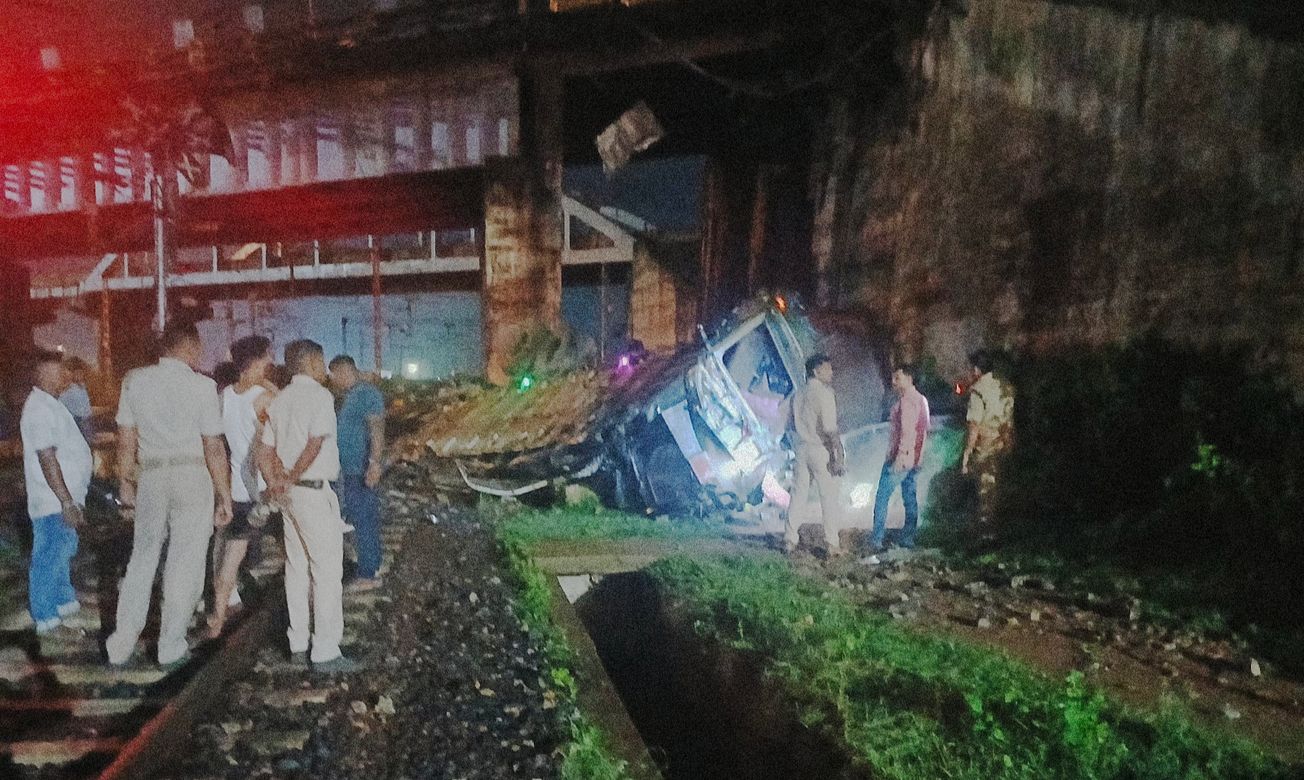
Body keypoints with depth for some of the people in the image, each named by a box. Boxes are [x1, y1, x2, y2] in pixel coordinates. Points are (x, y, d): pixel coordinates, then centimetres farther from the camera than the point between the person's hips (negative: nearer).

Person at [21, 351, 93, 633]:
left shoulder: (51, 405, 13)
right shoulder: (40, 409, -20)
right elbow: (47, 459, -24)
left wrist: (73, 499, 23)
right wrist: (67, 502, -24)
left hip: (64, 498, 11)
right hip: (55, 503, -11)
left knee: (63, 552, 22)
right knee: (50, 556, -1)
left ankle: (64, 599, 36)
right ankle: (45, 616, 9)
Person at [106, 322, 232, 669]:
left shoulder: (135, 381, 5)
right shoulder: (201, 385, -7)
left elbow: (126, 438, 9)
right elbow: (214, 448, -7)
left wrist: (125, 483, 19)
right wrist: (224, 496, -1)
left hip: (150, 477, 4)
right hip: (192, 475, -4)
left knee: (142, 558, 15)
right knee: (185, 562, 5)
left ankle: (121, 645, 17)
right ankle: (171, 647, 11)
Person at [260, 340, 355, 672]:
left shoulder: (280, 400, 15)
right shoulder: (320, 396, -11)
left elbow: (266, 451, 13)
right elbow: (315, 445, -22)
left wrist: (277, 483, 3)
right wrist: (290, 479, -11)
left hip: (289, 492, 9)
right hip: (314, 491, -9)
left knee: (297, 569, 13)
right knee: (327, 570, -4)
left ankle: (298, 645, 20)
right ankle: (325, 651, -3)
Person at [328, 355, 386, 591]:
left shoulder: (367, 394, -13)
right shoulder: (350, 396, 17)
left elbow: (377, 429, -22)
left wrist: (375, 463, -30)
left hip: (363, 470, -10)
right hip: (349, 469, 10)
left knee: (364, 521, -6)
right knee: (362, 520, 14)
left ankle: (369, 574, -1)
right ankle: (371, 569, 23)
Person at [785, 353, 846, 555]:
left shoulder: (799, 395, 10)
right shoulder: (823, 393, -13)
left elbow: (793, 426, 14)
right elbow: (830, 429, -17)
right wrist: (839, 457, -16)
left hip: (801, 449, 7)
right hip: (821, 450, -7)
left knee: (799, 495, 10)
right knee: (830, 497, 1)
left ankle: (789, 539, 12)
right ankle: (833, 544, 4)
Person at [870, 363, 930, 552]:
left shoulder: (907, 400, -14)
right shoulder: (921, 399, 14)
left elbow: (907, 430, -22)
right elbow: (924, 430, 17)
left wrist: (900, 455, -26)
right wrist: (917, 459, 20)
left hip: (901, 457, -9)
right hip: (914, 458, 9)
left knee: (882, 497, -5)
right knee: (910, 497, 12)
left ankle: (876, 540, -6)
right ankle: (908, 538, 15)